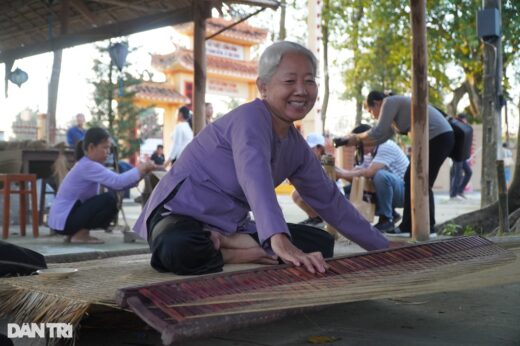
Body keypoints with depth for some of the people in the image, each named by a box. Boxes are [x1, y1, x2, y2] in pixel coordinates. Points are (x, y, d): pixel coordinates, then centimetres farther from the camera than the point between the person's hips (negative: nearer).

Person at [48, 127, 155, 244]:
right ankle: (80, 235, -8)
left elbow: (117, 184, 6)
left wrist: (140, 172, -5)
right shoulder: (88, 166, -20)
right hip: (63, 220, -10)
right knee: (109, 199, -20)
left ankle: (76, 233, 13)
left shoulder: (89, 165, 11)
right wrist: (139, 170, -15)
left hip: (67, 216, 10)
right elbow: (118, 182, -28)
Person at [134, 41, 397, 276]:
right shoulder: (251, 118, -20)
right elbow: (255, 177, -40)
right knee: (178, 249, -43)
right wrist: (279, 240, -56)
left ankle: (228, 245, -13)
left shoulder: (296, 146, 5)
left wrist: (383, 246, 15)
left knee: (321, 244, -2)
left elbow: (328, 199, 15)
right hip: (182, 213, -8)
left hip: (231, 226, 9)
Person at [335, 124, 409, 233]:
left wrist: (344, 174, -23)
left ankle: (386, 219, -20)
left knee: (381, 175, -36)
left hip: (405, 190, -9)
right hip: (392, 191, 9)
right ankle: (390, 214, 9)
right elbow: (359, 172, 1)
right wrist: (339, 172, -14)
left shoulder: (386, 146, -20)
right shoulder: (373, 152, 7)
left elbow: (369, 172, -30)